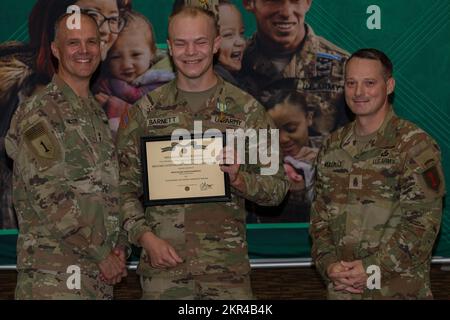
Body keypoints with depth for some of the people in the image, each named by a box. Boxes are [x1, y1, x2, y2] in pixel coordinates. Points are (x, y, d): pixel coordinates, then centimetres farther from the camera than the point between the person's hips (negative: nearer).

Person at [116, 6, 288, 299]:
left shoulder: (246, 109, 3)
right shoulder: (146, 110, 5)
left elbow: (277, 187, 3)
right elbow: (124, 188, 6)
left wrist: (239, 178, -15)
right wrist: (145, 237, -8)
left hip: (228, 265, 0)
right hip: (163, 264, 1)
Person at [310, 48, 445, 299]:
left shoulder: (416, 145, -8)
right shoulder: (333, 147, 9)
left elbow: (423, 221, -13)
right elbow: (320, 215, 10)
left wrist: (372, 269, -17)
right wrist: (328, 264, -6)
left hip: (399, 288, -4)